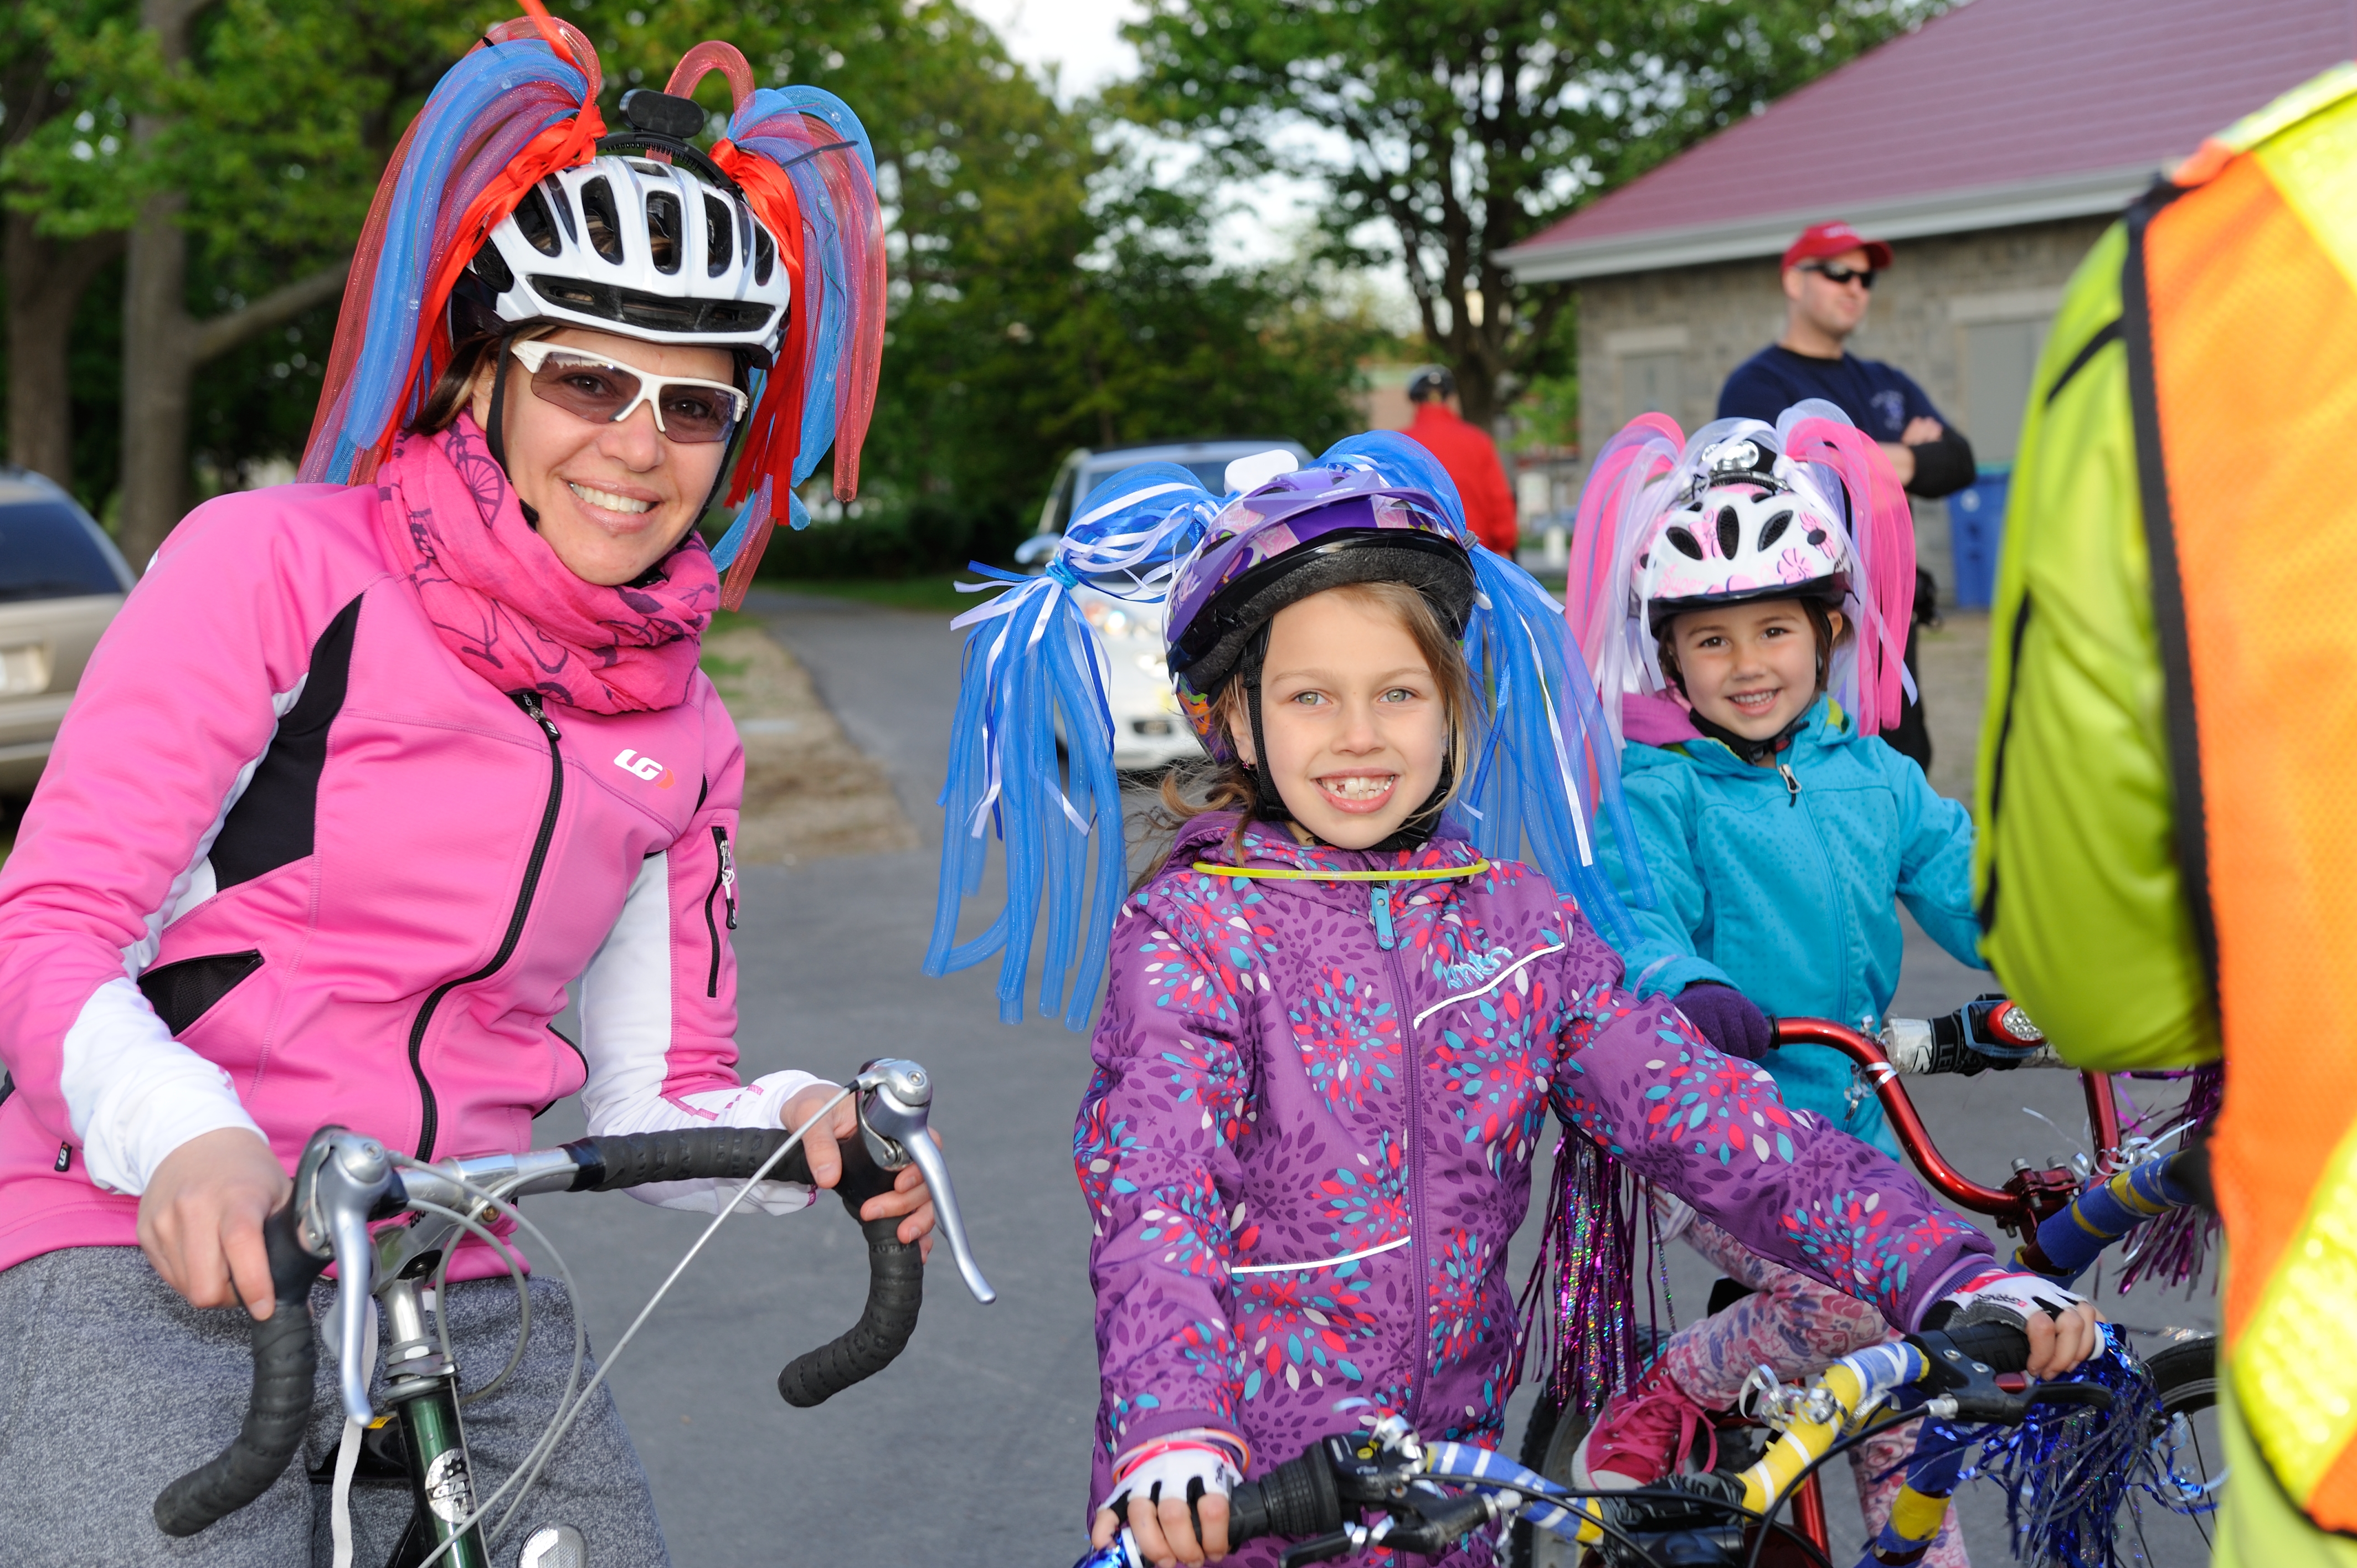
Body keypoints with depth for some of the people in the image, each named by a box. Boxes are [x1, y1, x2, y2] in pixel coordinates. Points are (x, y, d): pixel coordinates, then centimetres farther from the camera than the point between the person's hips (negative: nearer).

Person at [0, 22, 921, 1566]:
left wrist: (793, 1126, -11)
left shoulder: (682, 738, 10)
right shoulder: (280, 563, -4)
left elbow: (652, 1099, 11)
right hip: (144, 1260, -4)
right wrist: (188, 1140, -28)